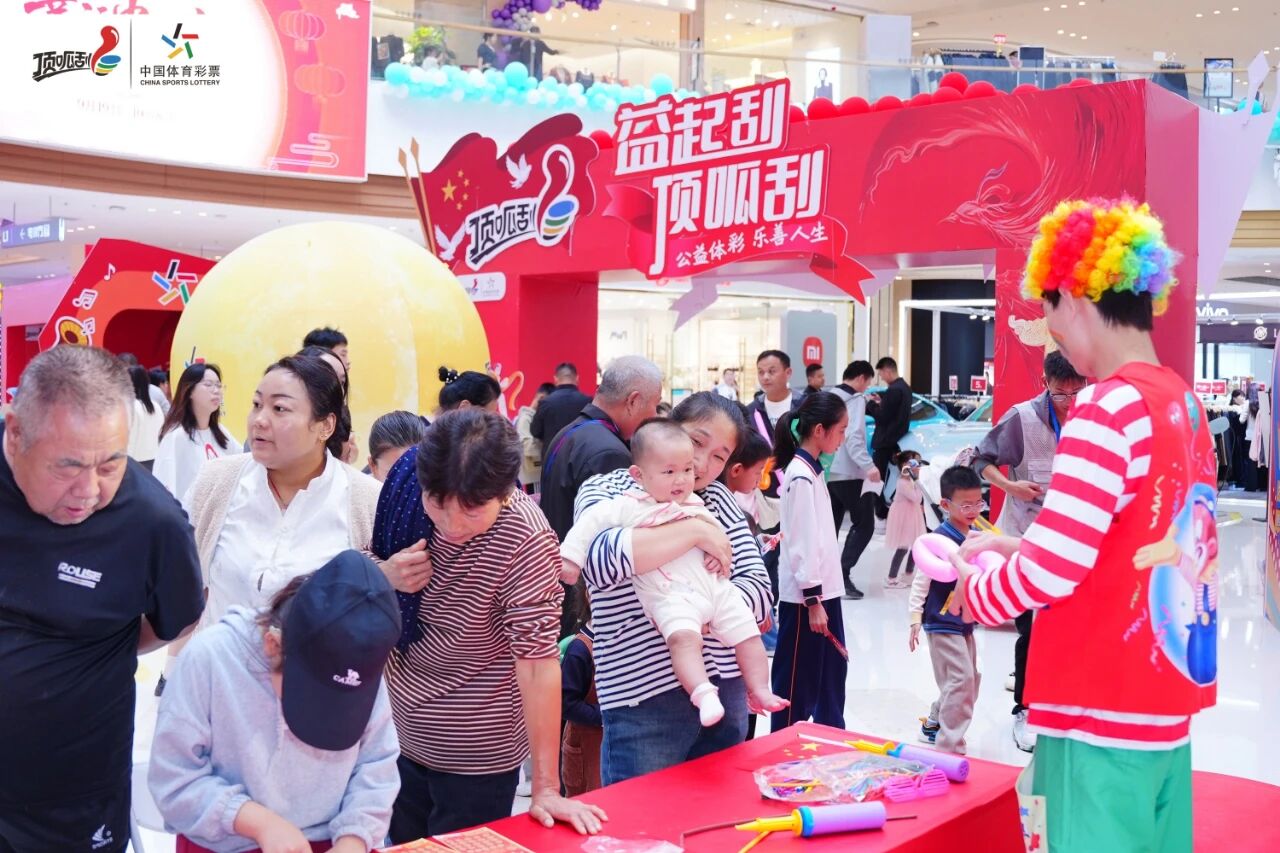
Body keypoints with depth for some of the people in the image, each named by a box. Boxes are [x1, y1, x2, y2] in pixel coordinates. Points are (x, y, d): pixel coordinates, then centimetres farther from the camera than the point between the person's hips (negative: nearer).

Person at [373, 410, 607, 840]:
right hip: (398, 733, 6)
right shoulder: (411, 486, -11)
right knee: (399, 845, 22)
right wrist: (384, 577, -17)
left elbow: (536, 659, -27)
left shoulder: (524, 540, -27)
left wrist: (545, 786, -26)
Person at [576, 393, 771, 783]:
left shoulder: (719, 500, 12)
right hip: (644, 696, -5)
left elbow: (760, 588, 3)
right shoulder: (605, 492, -3)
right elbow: (599, 560, -25)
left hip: (727, 689, 5)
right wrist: (694, 531, -23)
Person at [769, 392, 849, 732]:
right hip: (806, 595, -10)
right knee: (797, 678, 1)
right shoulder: (801, 476, -17)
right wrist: (813, 601, -19)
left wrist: (823, 596, 18)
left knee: (832, 671, 18)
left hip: (825, 589, 10)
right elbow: (801, 544, -20)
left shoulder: (813, 470, 12)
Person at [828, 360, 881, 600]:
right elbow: (853, 436, -23)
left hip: (828, 472, 8)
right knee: (864, 524, -3)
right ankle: (842, 573, -13)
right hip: (848, 473, -8)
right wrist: (868, 465, -32)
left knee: (830, 526, 13)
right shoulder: (856, 399, -9)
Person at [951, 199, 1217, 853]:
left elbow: (1051, 572, -21)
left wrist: (976, 592, -3)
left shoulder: (1108, 411, -18)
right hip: (1163, 705, 8)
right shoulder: (1185, 406, 9)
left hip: (1103, 714, -8)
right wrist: (1017, 546, 16)